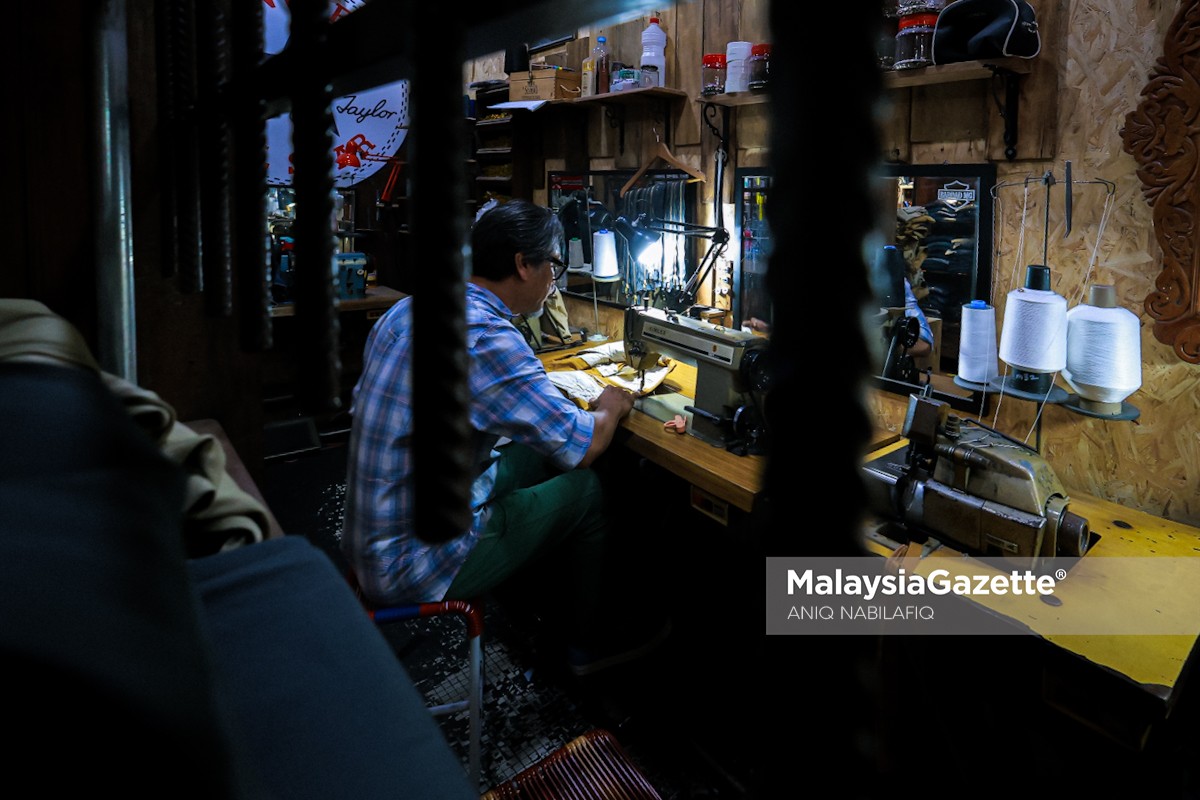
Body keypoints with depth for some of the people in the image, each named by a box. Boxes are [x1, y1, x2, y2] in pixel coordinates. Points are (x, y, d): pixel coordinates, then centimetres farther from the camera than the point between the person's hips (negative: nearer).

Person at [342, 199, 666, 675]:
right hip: (410, 567, -9)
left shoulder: (410, 309, 4)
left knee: (536, 457, 17)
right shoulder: (484, 337, -26)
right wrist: (611, 408, 1)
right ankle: (588, 644, 23)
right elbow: (582, 447, -21)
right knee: (585, 489, 2)